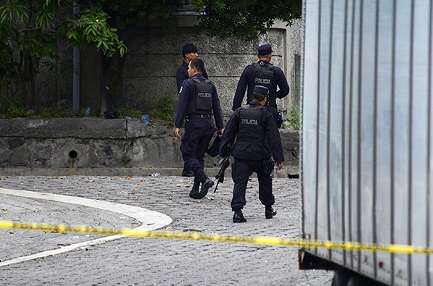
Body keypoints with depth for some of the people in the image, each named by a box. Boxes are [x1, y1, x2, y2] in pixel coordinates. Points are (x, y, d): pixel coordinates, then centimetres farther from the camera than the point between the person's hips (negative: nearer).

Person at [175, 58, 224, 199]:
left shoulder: (188, 84, -7)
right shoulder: (210, 85, 12)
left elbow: (182, 106, -12)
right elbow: (217, 107, 12)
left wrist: (178, 126, -12)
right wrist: (220, 127, 16)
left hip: (194, 123, -6)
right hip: (208, 123, 6)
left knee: (188, 154, -1)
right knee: (199, 155, 12)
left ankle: (204, 179, -21)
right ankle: (196, 190, 9)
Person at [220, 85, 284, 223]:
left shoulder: (239, 112, 4)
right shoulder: (265, 114, -5)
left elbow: (228, 133, 5)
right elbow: (274, 137, -6)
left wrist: (223, 153, 12)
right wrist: (279, 158, -4)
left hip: (241, 153, 1)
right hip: (260, 154, -1)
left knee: (240, 182, -2)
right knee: (265, 180, 19)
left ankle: (237, 211, -17)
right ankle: (268, 209, 28)